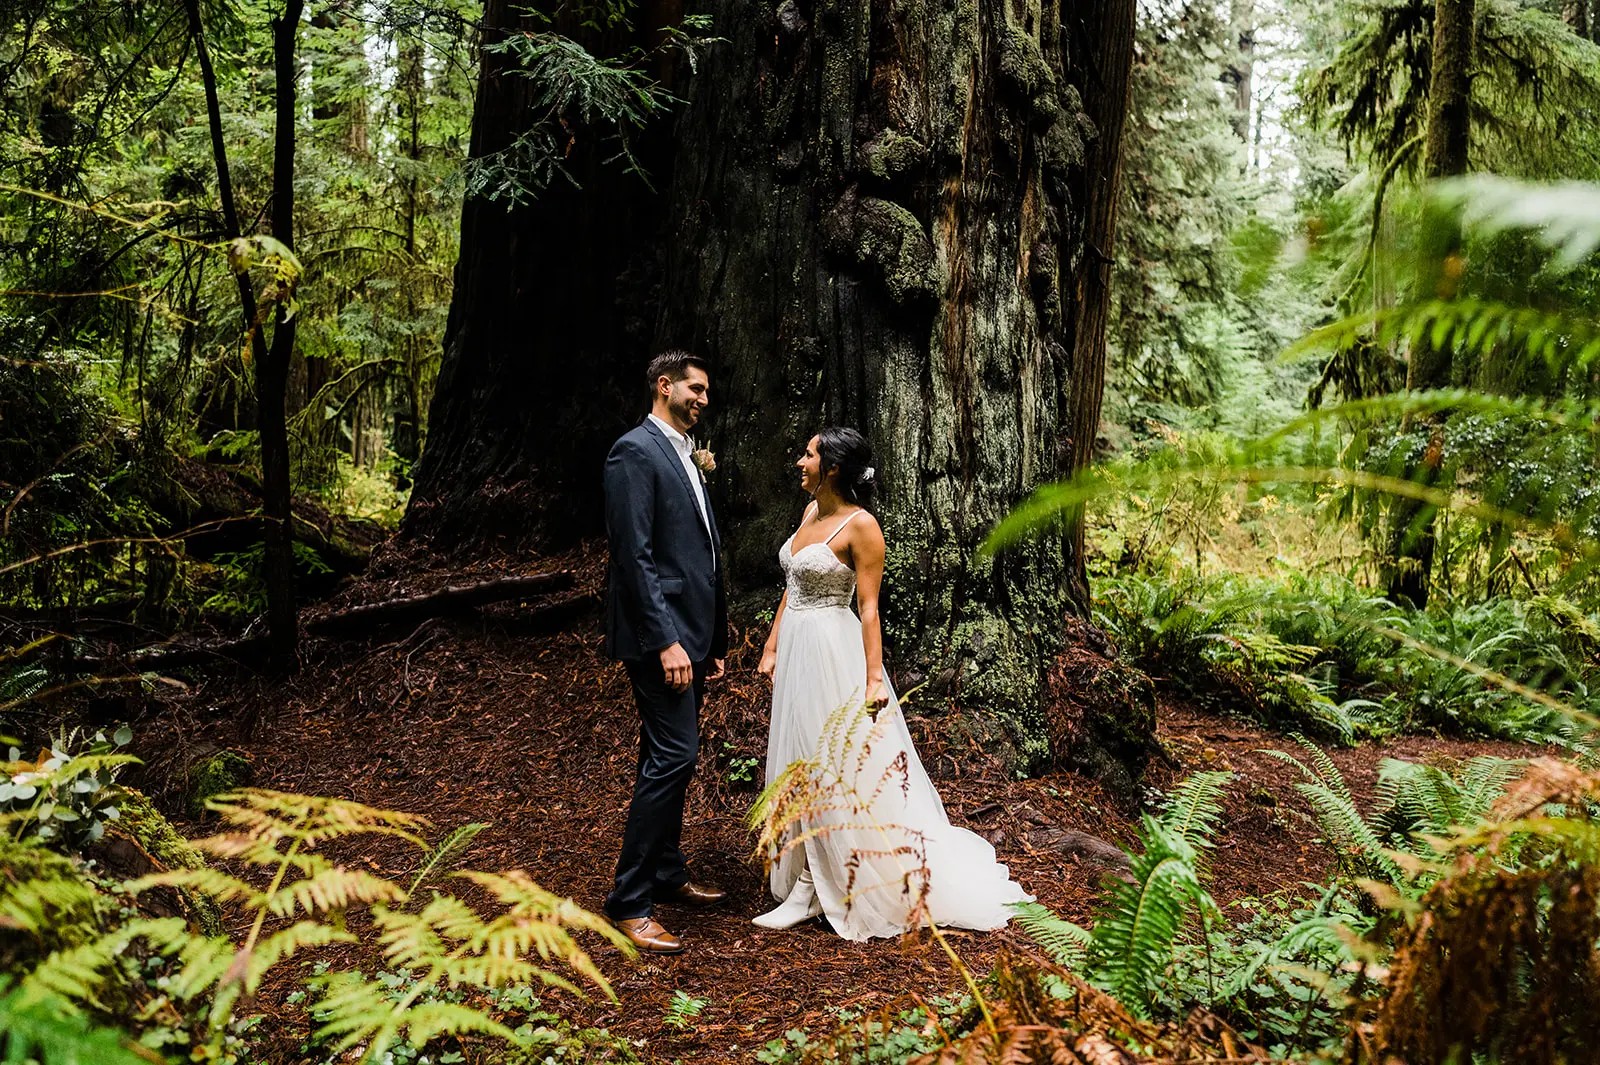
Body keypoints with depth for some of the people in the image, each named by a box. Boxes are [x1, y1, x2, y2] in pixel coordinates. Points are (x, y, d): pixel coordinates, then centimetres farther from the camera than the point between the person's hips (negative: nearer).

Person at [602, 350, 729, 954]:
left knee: (672, 758, 16)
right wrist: (666, 641, -23)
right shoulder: (635, 451, -11)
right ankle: (630, 903, -3)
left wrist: (712, 642, 20)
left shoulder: (685, 456, 19)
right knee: (672, 757, -11)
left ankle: (667, 875, 29)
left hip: (690, 634, 10)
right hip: (660, 636, -10)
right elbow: (634, 555, -18)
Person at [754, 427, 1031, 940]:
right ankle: (808, 889, 21)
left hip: (834, 653, -8)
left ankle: (901, 893, 11)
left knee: (851, 771, -2)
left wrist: (873, 679, -19)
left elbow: (869, 609, -16)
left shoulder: (860, 526, -14)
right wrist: (772, 646, 13)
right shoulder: (812, 511, 9)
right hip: (796, 649, 9)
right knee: (799, 769, 11)